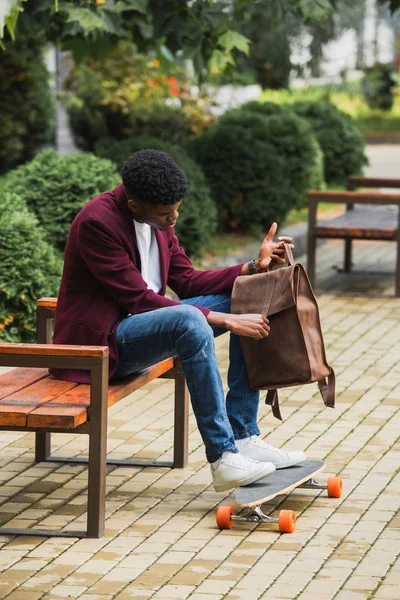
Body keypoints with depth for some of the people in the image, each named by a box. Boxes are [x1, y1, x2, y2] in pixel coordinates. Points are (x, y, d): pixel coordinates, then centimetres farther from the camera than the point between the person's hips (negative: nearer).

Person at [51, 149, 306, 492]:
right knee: (189, 319, -36)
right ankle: (222, 458, -34)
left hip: (147, 324, 9)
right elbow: (139, 299, -24)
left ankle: (243, 437, -7)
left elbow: (187, 281, 10)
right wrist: (222, 320, -26)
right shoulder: (97, 222, -23)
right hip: (101, 340, -9)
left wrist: (253, 267, -4)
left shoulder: (158, 219, 4)